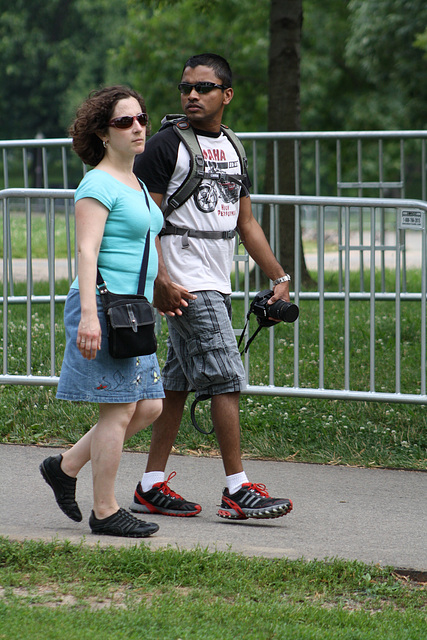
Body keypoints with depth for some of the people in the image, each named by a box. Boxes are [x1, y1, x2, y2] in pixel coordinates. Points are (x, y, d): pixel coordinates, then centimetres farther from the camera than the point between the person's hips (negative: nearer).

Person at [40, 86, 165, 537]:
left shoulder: (137, 186, 18)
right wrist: (89, 314, -27)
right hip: (104, 307, -9)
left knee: (149, 406, 8)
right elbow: (87, 252, -18)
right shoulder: (99, 184, -10)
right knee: (120, 410, -6)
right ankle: (105, 512, 3)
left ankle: (66, 467, 19)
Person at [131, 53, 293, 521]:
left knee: (179, 382, 9)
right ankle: (237, 491, -10)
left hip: (217, 285, 8)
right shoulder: (166, 145, -6)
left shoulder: (231, 149, 17)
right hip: (185, 286, -8)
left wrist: (279, 278, 17)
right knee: (225, 380, -12)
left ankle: (151, 487, 13)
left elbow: (245, 223, 22)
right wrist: (159, 279, -19)